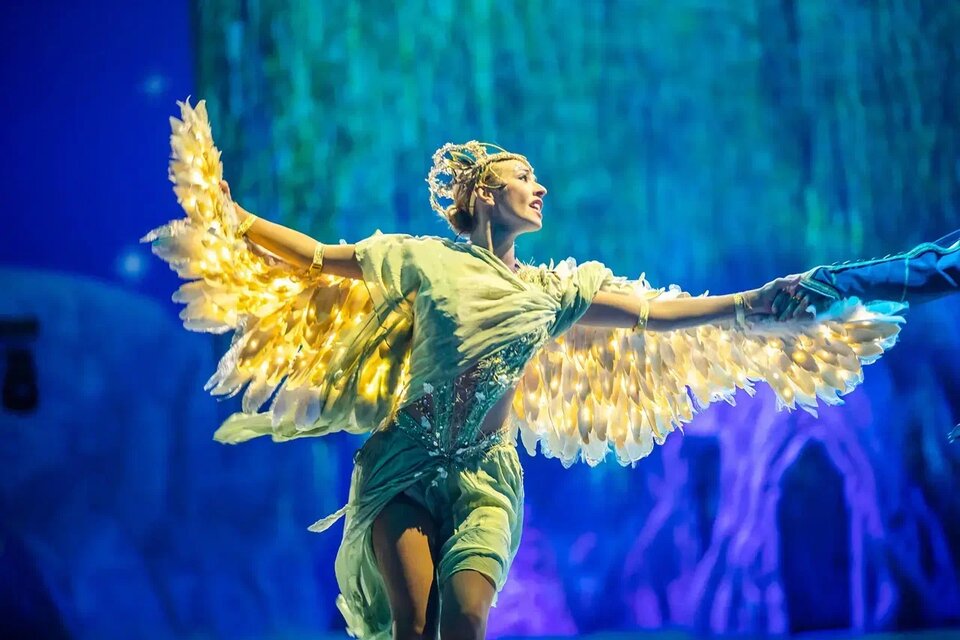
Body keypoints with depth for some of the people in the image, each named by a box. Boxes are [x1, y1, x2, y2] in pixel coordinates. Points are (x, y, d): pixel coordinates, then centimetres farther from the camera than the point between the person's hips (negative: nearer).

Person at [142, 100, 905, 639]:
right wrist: (233, 218, 8)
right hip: (405, 462, -2)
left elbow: (656, 315, 10)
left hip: (485, 475, 2)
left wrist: (754, 303, 5)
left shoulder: (553, 290, 12)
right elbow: (319, 257, 10)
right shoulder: (425, 260, 5)